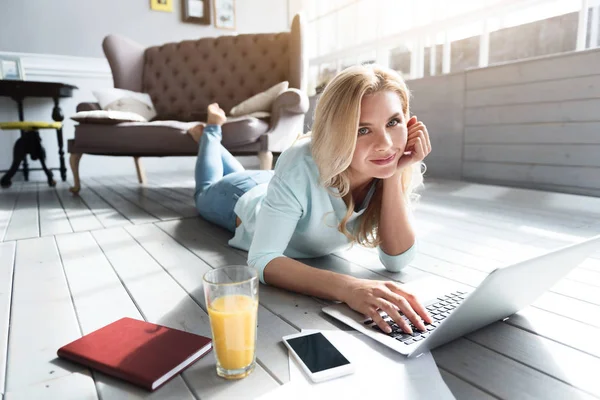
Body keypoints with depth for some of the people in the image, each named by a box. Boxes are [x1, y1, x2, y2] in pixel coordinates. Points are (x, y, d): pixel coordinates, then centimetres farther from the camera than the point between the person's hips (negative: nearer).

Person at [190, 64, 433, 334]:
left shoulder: (398, 164, -33)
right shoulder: (301, 166, -47)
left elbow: (397, 261, -34)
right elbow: (262, 261, -49)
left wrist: (394, 176, -46)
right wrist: (348, 287, -65)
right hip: (244, 202, -3)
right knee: (205, 192, 34)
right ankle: (210, 130, 53)